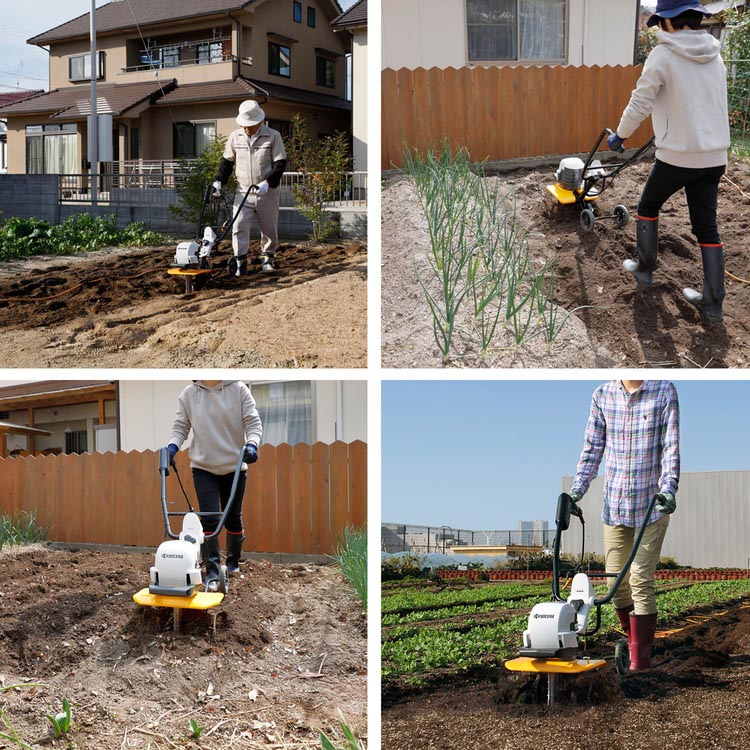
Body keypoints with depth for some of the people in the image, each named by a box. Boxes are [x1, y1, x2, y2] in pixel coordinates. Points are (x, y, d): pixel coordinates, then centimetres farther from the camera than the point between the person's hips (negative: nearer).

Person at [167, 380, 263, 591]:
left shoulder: (239, 390, -3)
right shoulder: (189, 394, 2)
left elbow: (253, 422, -6)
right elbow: (181, 426, 5)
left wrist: (251, 444, -23)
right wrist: (172, 446, -12)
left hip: (234, 466, 0)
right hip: (203, 467, 0)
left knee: (233, 517, 11)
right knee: (209, 517, -11)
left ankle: (233, 562, 30)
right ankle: (212, 571, -9)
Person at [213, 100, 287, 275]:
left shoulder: (273, 136, -5)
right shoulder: (235, 137, 5)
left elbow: (280, 163, -7)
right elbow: (227, 161, 15)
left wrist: (267, 182, -21)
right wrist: (219, 181, 2)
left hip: (267, 193, -1)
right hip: (243, 193, 2)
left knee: (269, 229, 9)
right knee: (239, 227, -12)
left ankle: (267, 258, 29)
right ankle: (240, 262, -11)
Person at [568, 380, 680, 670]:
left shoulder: (664, 391, -4)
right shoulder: (602, 394, 4)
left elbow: (670, 448, -8)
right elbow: (593, 448, 9)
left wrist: (669, 489, -21)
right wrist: (577, 489, 0)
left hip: (651, 505, -3)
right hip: (614, 505, 3)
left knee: (641, 580, -8)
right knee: (616, 581, 7)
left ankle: (640, 663, -2)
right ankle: (633, 640, 29)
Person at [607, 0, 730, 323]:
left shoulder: (663, 56, -12)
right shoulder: (715, 57, 7)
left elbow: (639, 105, -10)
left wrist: (619, 136, 7)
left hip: (678, 155, -5)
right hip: (715, 156, 5)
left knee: (648, 206, 21)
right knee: (707, 226, 9)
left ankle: (644, 268, 30)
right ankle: (712, 302, 8)